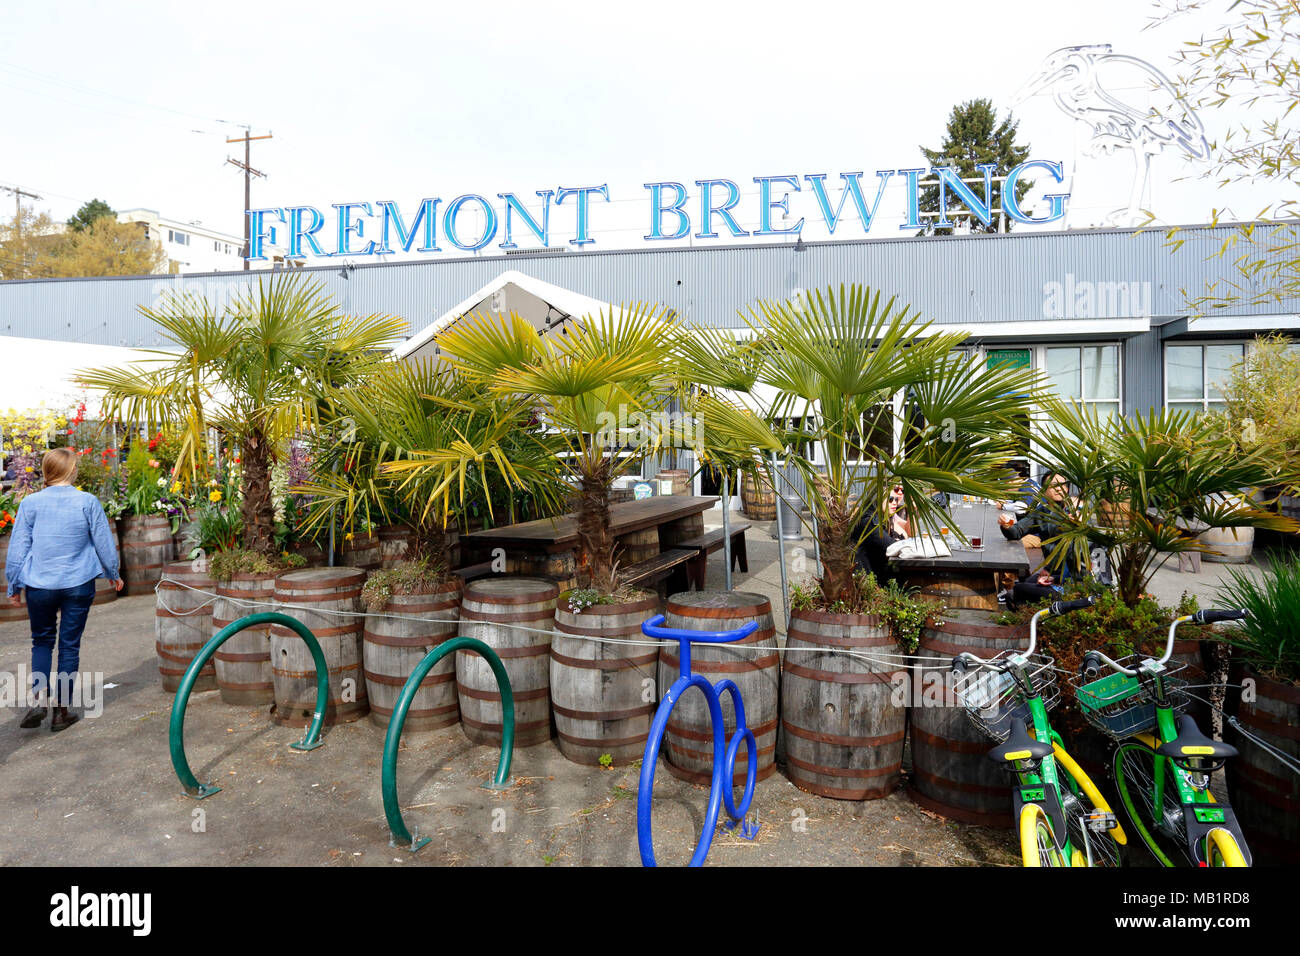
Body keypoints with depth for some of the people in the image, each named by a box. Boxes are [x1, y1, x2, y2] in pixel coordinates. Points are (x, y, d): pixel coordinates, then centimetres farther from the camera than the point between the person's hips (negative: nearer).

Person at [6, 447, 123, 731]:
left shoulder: (31, 503, -3)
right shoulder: (87, 502, -5)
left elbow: (18, 548, 2)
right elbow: (104, 543, 1)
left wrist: (14, 586, 13)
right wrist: (113, 574, 16)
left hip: (39, 585, 1)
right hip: (78, 584, -1)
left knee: (42, 641, 18)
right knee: (70, 646, 8)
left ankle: (41, 701, 2)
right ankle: (61, 710, 14)